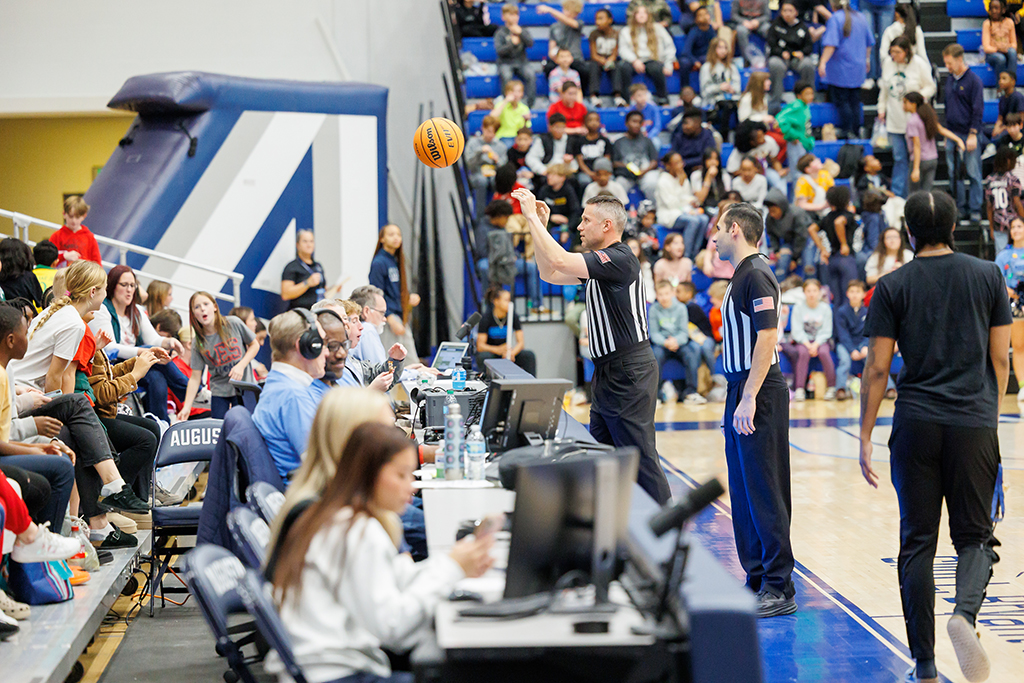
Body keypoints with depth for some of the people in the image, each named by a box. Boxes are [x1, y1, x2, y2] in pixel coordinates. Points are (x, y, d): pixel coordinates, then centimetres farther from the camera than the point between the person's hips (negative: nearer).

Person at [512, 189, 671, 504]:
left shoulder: (620, 260, -16)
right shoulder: (602, 262, 16)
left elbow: (558, 260, -24)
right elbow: (550, 274, 21)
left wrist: (532, 217, -15)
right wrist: (540, 226, 13)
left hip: (628, 373, -10)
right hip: (609, 372, 10)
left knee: (639, 458, -7)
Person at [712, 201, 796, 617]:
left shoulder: (756, 275, -13)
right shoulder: (741, 275, 17)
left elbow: (767, 338, -21)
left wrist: (749, 399, -24)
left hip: (758, 395, -10)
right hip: (742, 393, 10)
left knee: (764, 492, -7)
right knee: (743, 492, 12)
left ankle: (779, 589, -3)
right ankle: (757, 580, 19)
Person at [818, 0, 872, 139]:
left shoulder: (835, 19, -10)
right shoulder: (861, 17, 11)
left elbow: (831, 44, -21)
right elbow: (869, 43, 20)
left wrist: (823, 62, -23)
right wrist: (867, 59, 33)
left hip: (840, 68, -6)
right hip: (858, 68, 7)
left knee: (840, 100, 0)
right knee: (855, 101, 11)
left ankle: (846, 130, -6)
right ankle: (856, 133, 12)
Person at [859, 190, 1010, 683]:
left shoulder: (892, 286, 1)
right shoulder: (988, 276, 4)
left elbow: (877, 369, -2)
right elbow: (1000, 359, 6)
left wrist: (865, 437, 4)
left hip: (916, 425, 0)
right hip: (974, 424, 0)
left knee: (917, 542, 7)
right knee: (975, 536, 8)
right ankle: (964, 612, -23)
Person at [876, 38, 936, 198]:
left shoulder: (919, 64, -9)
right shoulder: (888, 63, 4)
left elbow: (930, 87, -2)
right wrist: (882, 108, 15)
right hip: (894, 120, 3)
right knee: (899, 159, 5)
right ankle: (897, 195, 8)